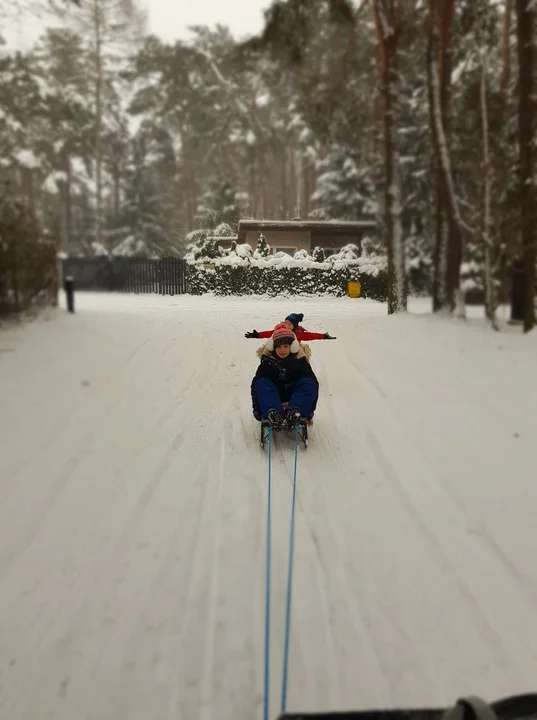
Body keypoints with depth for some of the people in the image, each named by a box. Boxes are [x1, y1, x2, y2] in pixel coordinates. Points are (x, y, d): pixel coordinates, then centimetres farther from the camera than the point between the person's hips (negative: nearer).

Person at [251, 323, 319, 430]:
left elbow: (313, 384, -8)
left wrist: (309, 414, -15)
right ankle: (272, 414, -53)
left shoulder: (299, 361, -4)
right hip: (273, 397, 0)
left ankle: (294, 414, -51)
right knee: (261, 383, -25)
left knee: (309, 383, -25)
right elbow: (255, 385, -7)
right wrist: (257, 410, -19)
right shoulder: (268, 362, -3)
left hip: (294, 396, 0)